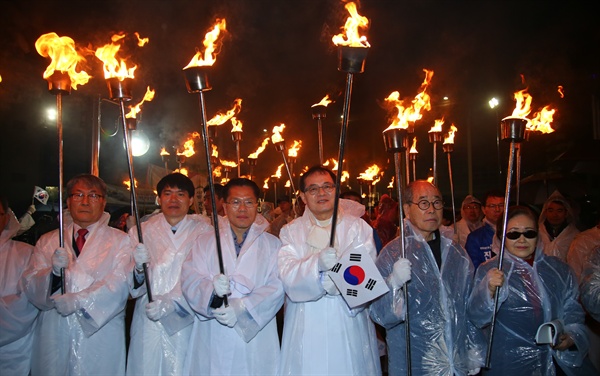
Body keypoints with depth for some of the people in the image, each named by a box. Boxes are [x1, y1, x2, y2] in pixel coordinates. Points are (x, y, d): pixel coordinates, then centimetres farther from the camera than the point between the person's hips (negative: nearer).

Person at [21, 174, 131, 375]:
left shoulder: (120, 240, 2)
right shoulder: (47, 241, 11)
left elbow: (120, 284, -11)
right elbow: (30, 288, 1)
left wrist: (79, 300, -20)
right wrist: (54, 271, -17)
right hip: (54, 337, 2)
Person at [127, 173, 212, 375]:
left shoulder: (203, 231, -2)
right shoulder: (142, 232, 5)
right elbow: (135, 289, 1)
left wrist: (171, 303, -24)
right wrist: (139, 267, -19)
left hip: (186, 324, -2)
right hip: (148, 326, 2)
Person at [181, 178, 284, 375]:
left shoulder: (272, 244, 6)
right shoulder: (205, 242, 10)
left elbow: (276, 287, -7)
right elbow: (189, 280, -3)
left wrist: (241, 308, -20)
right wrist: (212, 288, -23)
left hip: (255, 341, -1)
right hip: (212, 340, 1)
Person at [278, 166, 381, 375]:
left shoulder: (358, 227, 5)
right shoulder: (290, 232, 6)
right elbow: (287, 276, -10)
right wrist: (317, 264, -28)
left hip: (349, 330, 0)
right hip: (306, 333, 0)